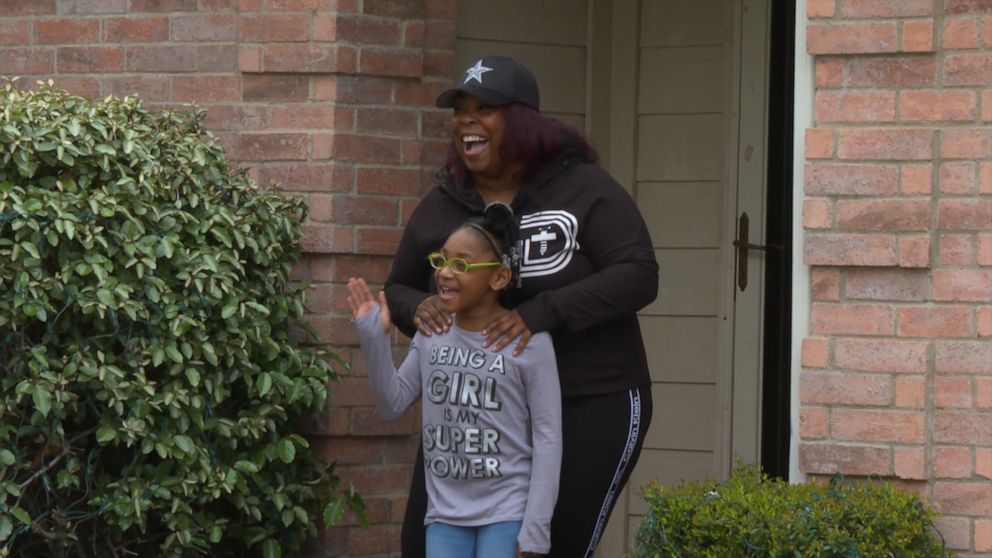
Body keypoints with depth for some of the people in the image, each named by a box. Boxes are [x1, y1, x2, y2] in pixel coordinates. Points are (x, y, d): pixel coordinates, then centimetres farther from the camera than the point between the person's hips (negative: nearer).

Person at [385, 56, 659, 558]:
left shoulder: (583, 190, -6)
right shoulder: (440, 207, 7)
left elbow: (638, 275, -15)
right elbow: (397, 290, 19)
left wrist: (543, 313, -27)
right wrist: (417, 307, -8)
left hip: (588, 410, -4)